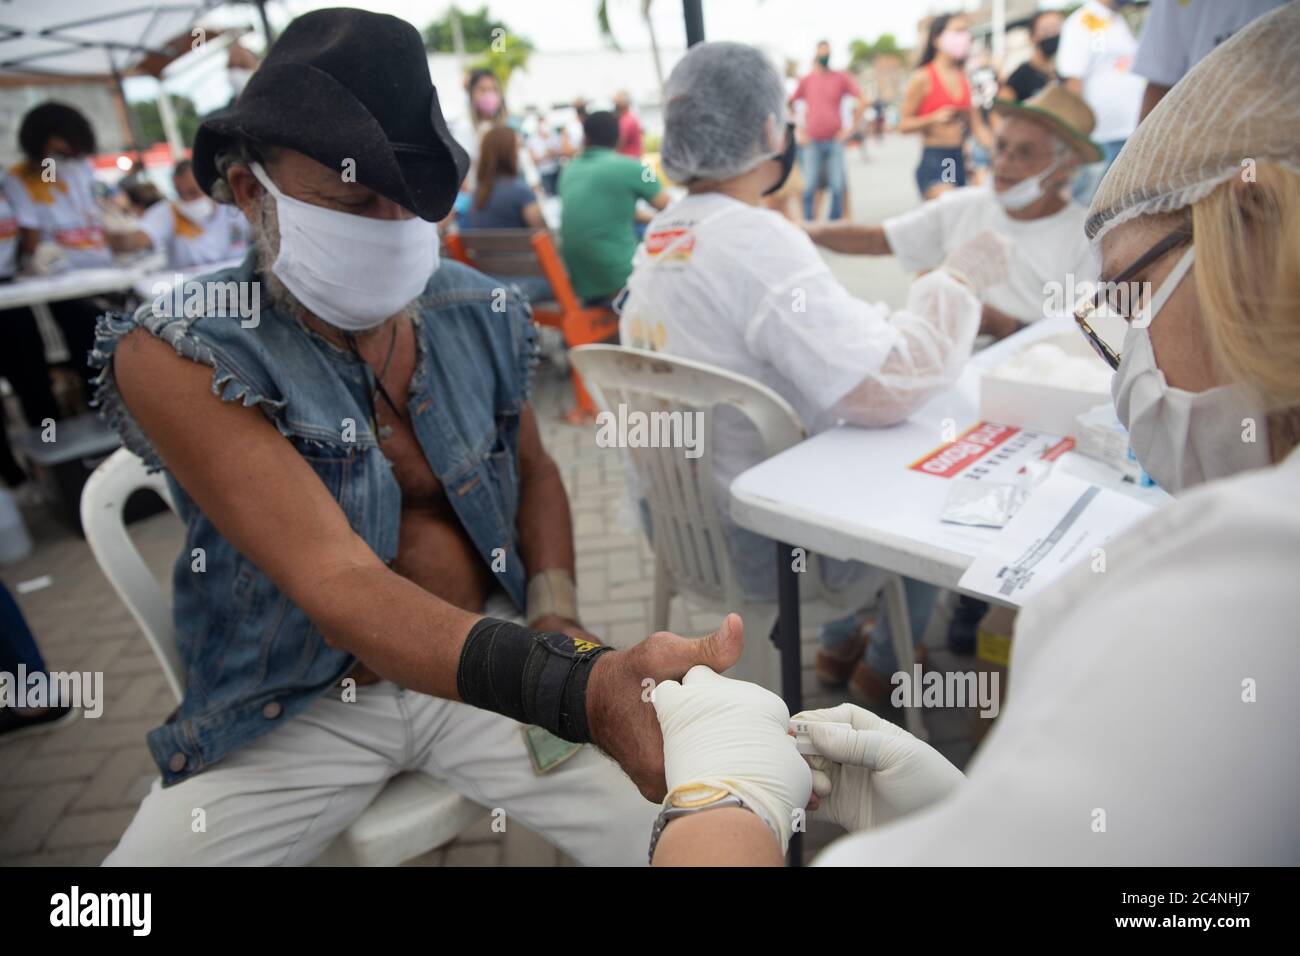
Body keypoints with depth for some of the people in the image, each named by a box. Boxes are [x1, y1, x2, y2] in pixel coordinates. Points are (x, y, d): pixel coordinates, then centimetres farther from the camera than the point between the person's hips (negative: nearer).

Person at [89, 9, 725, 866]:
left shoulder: (480, 315, -6)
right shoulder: (175, 354, -17)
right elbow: (336, 582, -30)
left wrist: (560, 634, -6)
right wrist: (576, 685, -45)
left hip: (495, 662, 2)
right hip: (293, 706, -1)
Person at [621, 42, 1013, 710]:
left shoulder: (659, 235, 1)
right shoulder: (756, 239, -27)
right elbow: (889, 387, -30)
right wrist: (958, 279, -15)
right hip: (763, 545, -8)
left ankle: (839, 644, 44)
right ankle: (884, 668, 37)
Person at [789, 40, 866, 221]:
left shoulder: (841, 77, 5)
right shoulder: (806, 79, 7)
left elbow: (861, 102, 7)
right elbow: (790, 103, 13)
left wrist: (851, 128, 1)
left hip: (835, 140, 0)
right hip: (812, 143, 0)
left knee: (837, 187, -2)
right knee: (809, 188, -4)